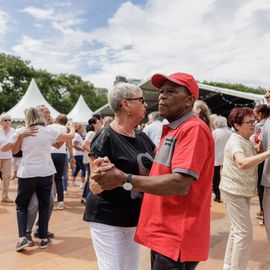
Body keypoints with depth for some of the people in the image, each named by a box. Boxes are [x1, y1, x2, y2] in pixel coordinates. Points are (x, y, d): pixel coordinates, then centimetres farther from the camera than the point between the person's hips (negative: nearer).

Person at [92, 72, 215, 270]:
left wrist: (124, 179, -23)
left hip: (176, 238, -9)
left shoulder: (194, 129, -17)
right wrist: (115, 170, -1)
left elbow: (180, 184, -26)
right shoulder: (172, 130, 14)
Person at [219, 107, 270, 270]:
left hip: (243, 191, 10)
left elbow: (253, 162, 18)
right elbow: (242, 163, -39)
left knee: (237, 229, 18)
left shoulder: (248, 141, 12)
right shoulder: (235, 141, -20)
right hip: (234, 191, -10)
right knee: (244, 232, -5)